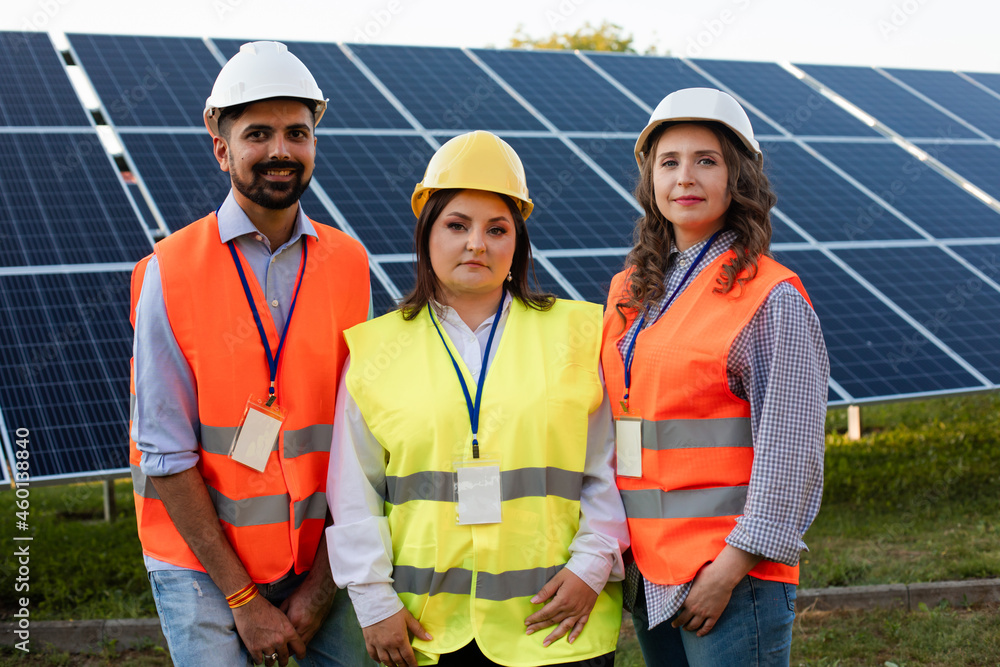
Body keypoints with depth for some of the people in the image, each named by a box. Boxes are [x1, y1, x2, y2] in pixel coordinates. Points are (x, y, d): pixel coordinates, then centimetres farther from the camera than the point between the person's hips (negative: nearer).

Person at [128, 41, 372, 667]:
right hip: (204, 562, -2)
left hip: (319, 557, 3)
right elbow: (167, 457, -10)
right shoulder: (171, 273, -10)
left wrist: (321, 586, -5)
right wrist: (244, 599, -10)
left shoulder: (348, 264, -1)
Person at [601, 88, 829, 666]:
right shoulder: (630, 292, 10)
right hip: (646, 573, 6)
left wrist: (729, 570, -16)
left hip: (732, 575, -6)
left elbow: (790, 452, -13)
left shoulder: (771, 299, -9)